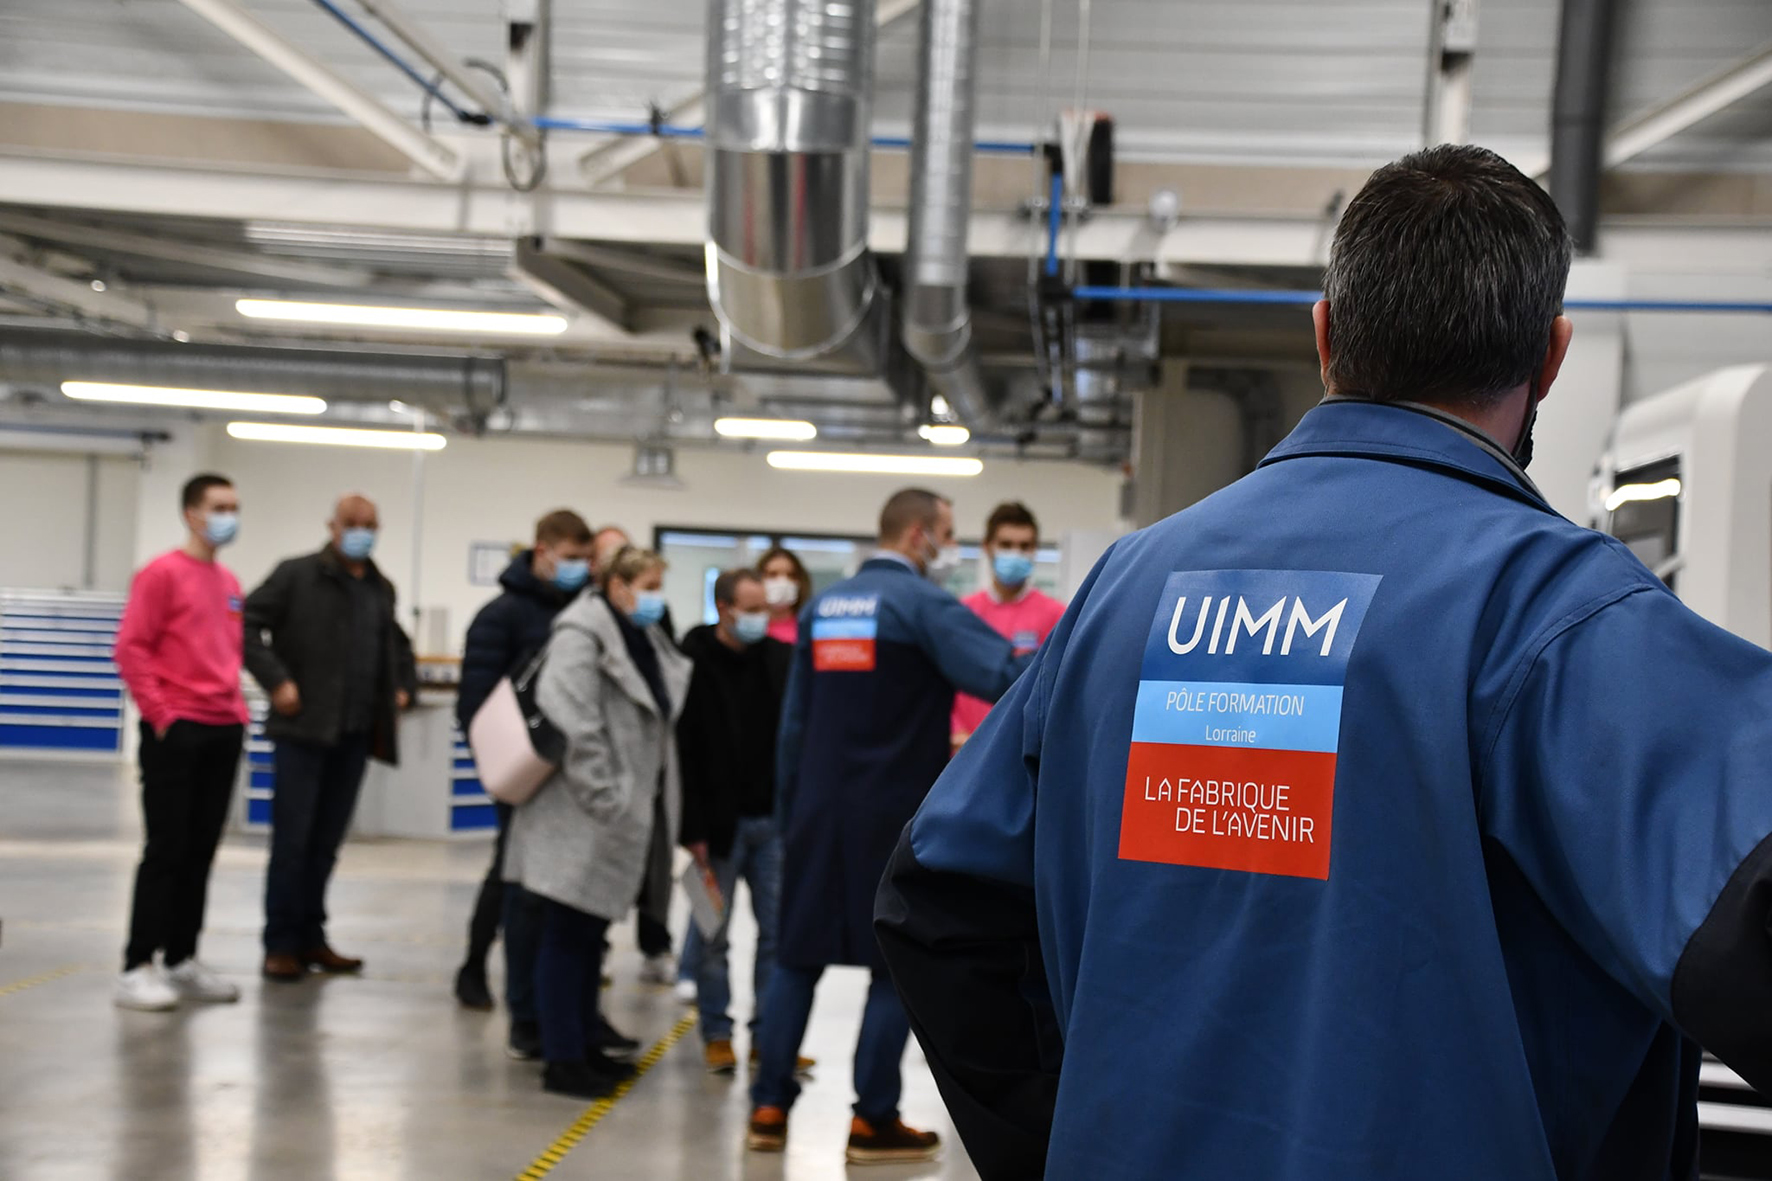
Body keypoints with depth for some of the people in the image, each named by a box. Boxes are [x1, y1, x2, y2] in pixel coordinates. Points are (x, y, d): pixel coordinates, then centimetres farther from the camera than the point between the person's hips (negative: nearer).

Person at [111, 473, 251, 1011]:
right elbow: (130, 649, -12)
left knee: (201, 851, 9)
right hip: (175, 730, -7)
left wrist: (235, 707, 12)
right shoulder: (163, 573, -7)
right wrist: (159, 713, -14)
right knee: (167, 850, -6)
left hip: (224, 731, 7)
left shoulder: (230, 583, 14)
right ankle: (138, 968, -2)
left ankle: (182, 961, 17)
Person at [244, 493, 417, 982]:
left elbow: (397, 644, 30)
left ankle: (311, 937, 18)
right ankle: (281, 944, 3)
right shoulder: (296, 575, -2)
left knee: (327, 841, 10)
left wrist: (404, 686, 14)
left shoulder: (381, 589, 16)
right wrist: (276, 680, -15)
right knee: (292, 839, -3)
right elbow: (250, 623, -7)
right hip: (303, 727, -5)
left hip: (355, 735, 5)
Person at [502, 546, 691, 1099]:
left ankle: (584, 1046, 24)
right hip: (579, 821, -9)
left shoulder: (648, 643, 14)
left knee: (591, 935, 16)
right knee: (568, 937, -2)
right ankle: (562, 1060, 3)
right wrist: (605, 799, -22)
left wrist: (645, 805, 13)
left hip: (621, 822, 9)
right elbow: (572, 726, -22)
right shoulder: (581, 637, -13)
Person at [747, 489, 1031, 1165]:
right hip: (896, 815, -6)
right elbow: (1006, 677, -23)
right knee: (897, 965, 3)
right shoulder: (922, 604, -10)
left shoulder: (822, 607, 11)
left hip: (819, 810, 6)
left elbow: (794, 723, 14)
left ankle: (769, 1108, 11)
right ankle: (874, 1123, 4)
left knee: (797, 957, 11)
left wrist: (789, 811, 19)